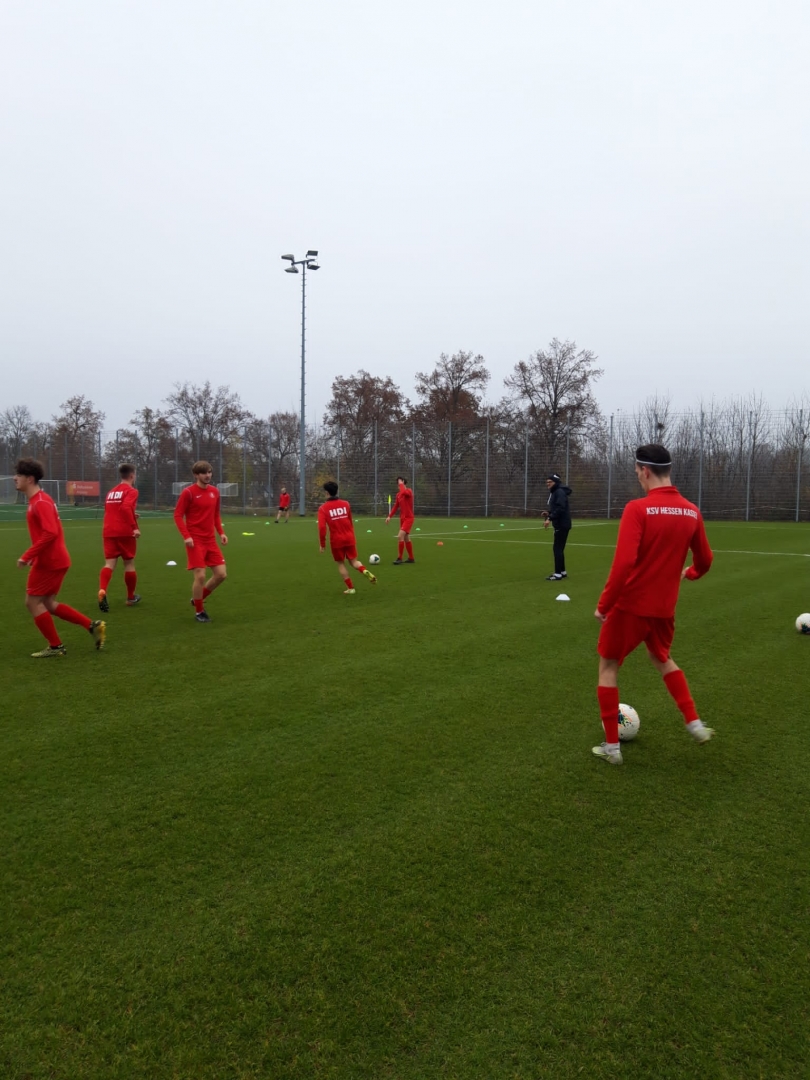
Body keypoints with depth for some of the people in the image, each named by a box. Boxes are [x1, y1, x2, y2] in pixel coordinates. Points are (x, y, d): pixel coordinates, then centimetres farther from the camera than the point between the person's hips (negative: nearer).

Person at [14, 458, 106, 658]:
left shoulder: (40, 502, -18)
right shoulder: (39, 500, 14)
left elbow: (50, 533, -27)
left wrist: (27, 556, -24)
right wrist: (34, 556, 18)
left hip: (49, 561, -10)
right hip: (53, 559, 10)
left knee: (33, 602, 0)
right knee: (48, 603, 14)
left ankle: (55, 646, 9)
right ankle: (93, 625, 13)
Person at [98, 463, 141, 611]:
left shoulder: (111, 492, 18)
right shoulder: (131, 491, -6)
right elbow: (126, 508, -24)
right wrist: (134, 526, -24)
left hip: (109, 532, 5)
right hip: (125, 532, -5)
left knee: (109, 563, 0)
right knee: (129, 563, 9)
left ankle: (102, 591, -26)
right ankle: (131, 597, 20)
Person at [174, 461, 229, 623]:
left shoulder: (214, 491, 9)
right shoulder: (188, 492, -10)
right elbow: (178, 515, -9)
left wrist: (221, 532, 7)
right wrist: (186, 536, -19)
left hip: (211, 540, 6)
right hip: (195, 541, -6)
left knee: (221, 574, 3)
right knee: (200, 576, -10)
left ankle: (198, 598, 26)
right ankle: (199, 611, 9)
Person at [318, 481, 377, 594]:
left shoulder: (323, 508, -7)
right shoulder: (345, 504, 3)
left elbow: (322, 527, -15)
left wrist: (322, 544, -6)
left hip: (336, 540, -2)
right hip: (349, 538, 2)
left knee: (341, 563, 14)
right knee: (354, 561, 13)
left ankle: (350, 588, 13)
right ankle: (365, 571, -17)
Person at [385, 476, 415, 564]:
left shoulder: (409, 491, -12)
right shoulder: (398, 494, 8)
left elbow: (404, 492, -36)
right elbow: (396, 506, 14)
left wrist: (401, 484, -20)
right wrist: (389, 516, 5)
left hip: (408, 518, -8)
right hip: (402, 518, 8)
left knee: (400, 536, -18)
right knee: (406, 539, 14)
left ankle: (400, 558, -11)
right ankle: (411, 558, 26)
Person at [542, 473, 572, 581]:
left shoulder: (560, 492, -15)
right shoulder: (553, 493, 16)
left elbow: (560, 508, -26)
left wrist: (550, 519, -27)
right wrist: (548, 513, 6)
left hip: (562, 525, -10)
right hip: (559, 524, 10)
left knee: (557, 548, -9)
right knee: (559, 548, 15)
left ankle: (558, 574, -8)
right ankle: (562, 571, 23)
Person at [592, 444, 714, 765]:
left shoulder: (638, 509, -17)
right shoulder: (691, 512, 0)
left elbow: (624, 563, -25)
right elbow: (705, 560, 10)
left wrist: (604, 604, -15)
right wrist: (690, 572, 33)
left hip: (630, 605, -5)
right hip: (664, 607, 6)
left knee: (608, 666, 13)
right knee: (662, 659, 32)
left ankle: (611, 746, 16)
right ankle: (695, 724, 30)